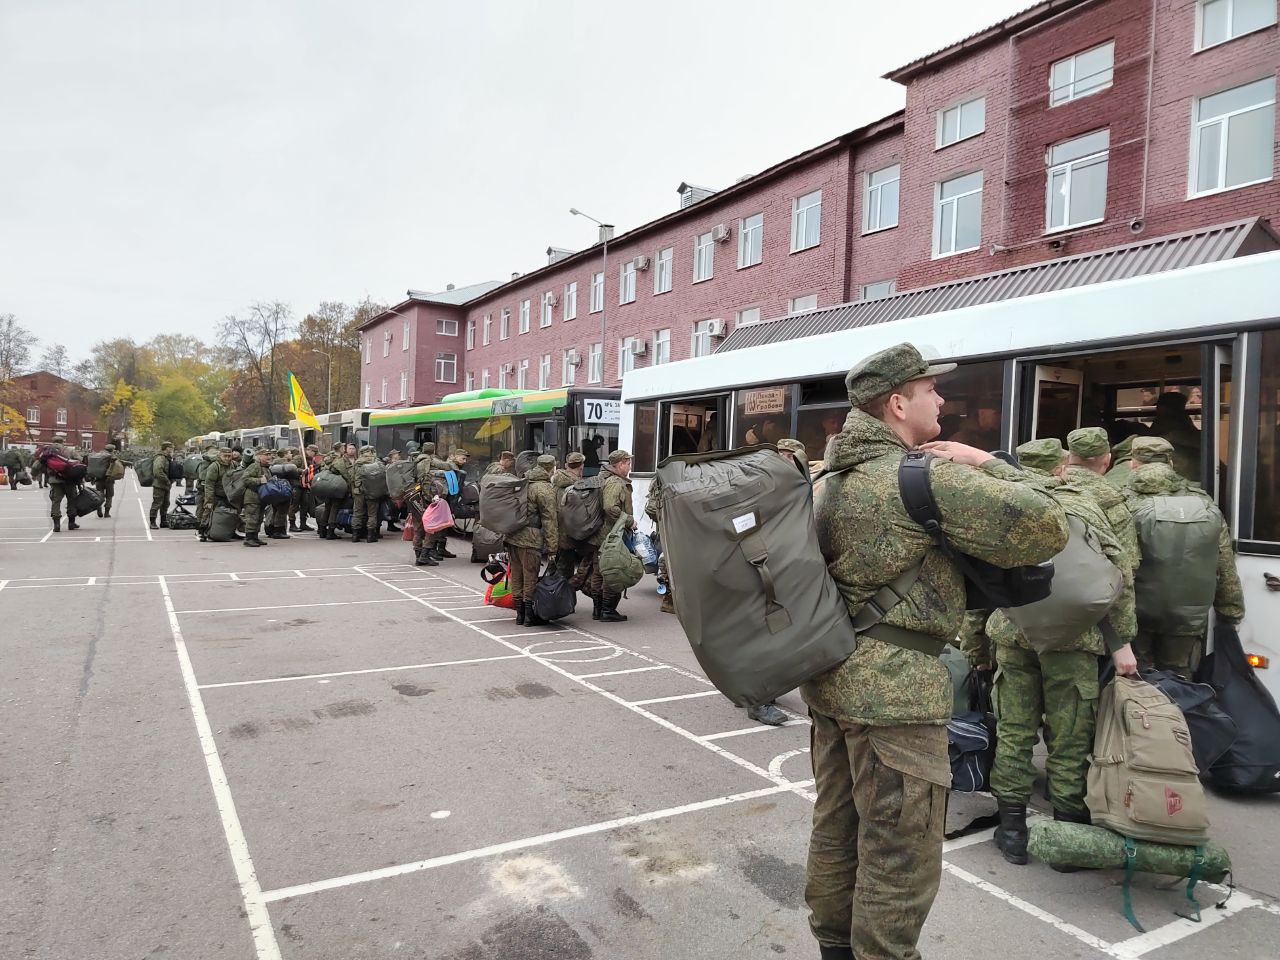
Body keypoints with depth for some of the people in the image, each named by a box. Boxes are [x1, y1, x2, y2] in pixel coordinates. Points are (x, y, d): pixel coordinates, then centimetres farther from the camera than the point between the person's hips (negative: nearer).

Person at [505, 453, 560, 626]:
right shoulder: (545, 489, -10)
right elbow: (550, 519, -12)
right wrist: (552, 546, -10)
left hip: (512, 536, 8)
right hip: (530, 539, -8)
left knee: (517, 577, 13)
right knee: (530, 578, 1)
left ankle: (520, 614, 22)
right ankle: (530, 616, 7)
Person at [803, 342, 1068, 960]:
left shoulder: (836, 474, 11)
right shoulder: (927, 477, -16)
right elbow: (1047, 529, -15)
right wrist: (989, 465, -3)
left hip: (833, 674, 9)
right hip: (896, 686, -9)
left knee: (837, 830, 21)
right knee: (900, 858, 4)